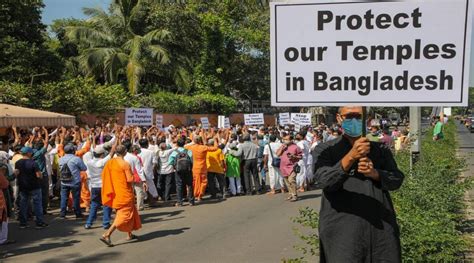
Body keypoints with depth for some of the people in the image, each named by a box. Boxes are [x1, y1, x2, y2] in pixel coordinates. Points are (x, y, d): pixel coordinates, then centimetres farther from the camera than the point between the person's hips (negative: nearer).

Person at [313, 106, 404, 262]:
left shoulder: (380, 149, 14)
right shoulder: (325, 150, 3)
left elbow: (397, 179, 8)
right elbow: (326, 181, -13)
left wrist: (375, 173, -12)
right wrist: (351, 157, -27)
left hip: (382, 227, 3)